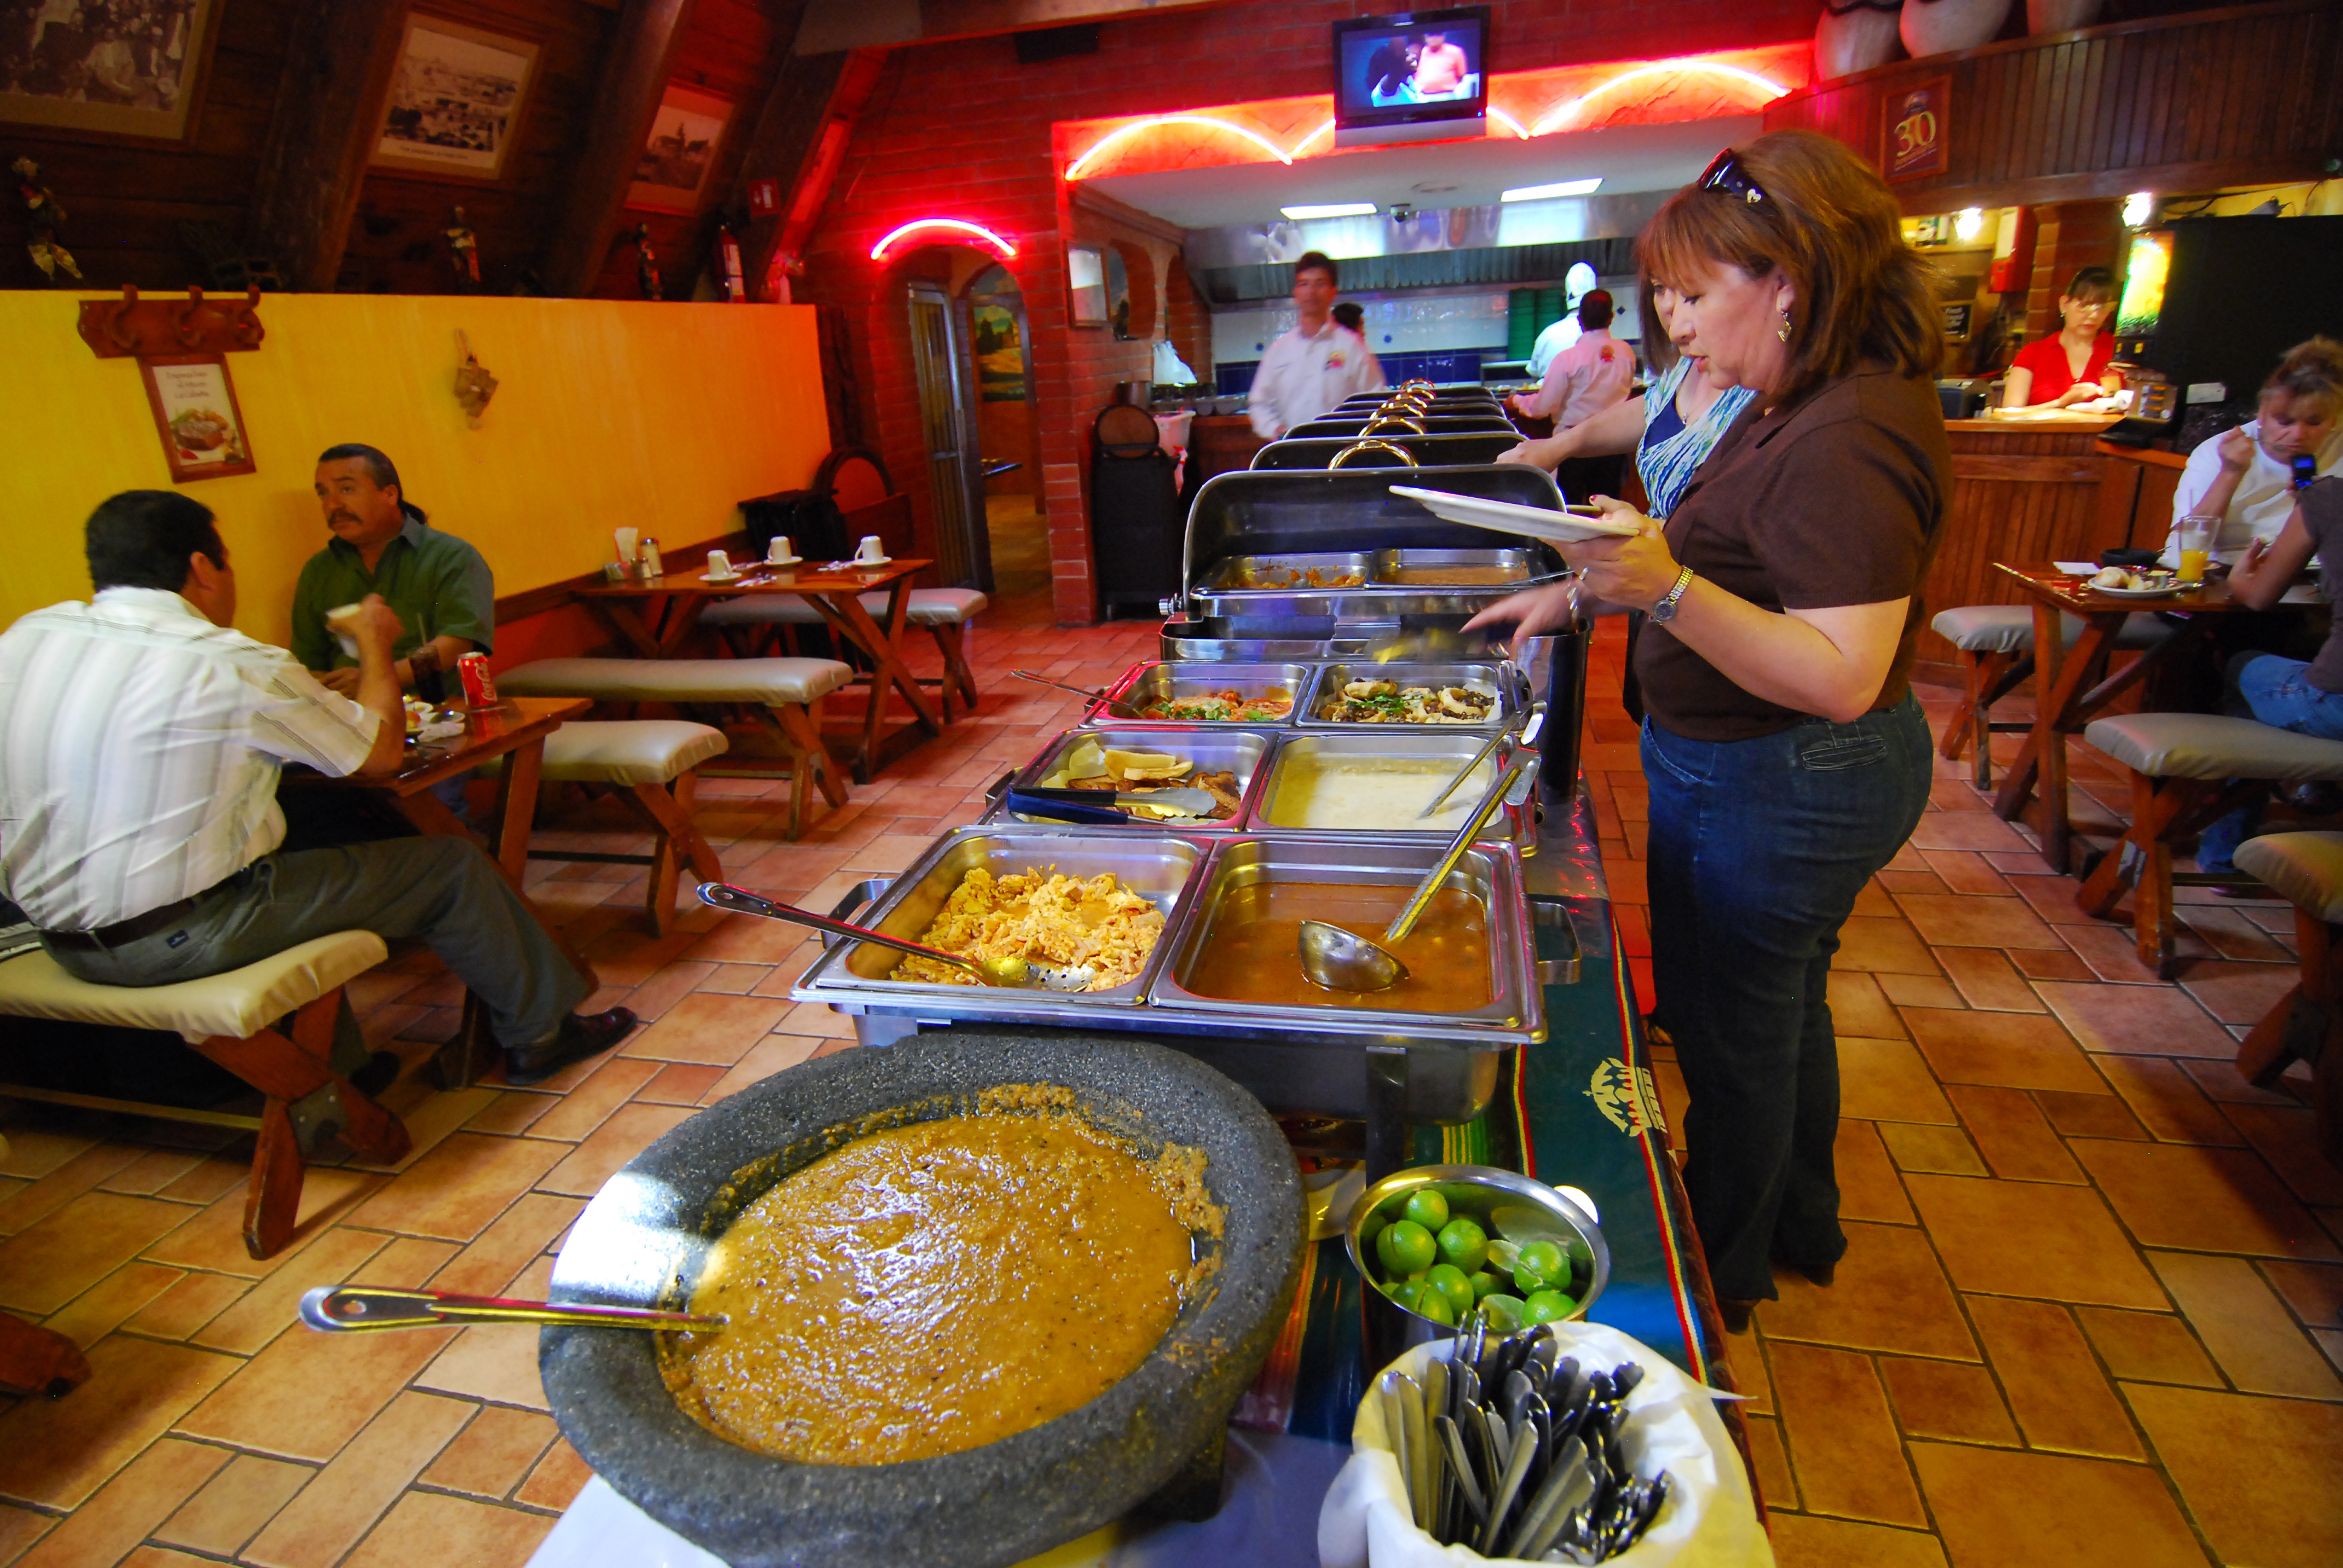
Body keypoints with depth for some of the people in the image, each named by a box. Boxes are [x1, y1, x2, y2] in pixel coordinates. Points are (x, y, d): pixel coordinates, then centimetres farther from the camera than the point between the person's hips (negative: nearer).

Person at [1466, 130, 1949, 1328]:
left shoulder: (1847, 443, -26)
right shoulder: (1802, 407, 7)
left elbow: (1839, 677, -31)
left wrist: (1664, 589, -39)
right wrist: (1590, 592, 10)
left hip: (1769, 793, -10)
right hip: (1802, 782, 10)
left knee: (1730, 1039, 9)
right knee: (1782, 1013, 25)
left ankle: (1722, 1275, 33)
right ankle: (1801, 1227, 48)